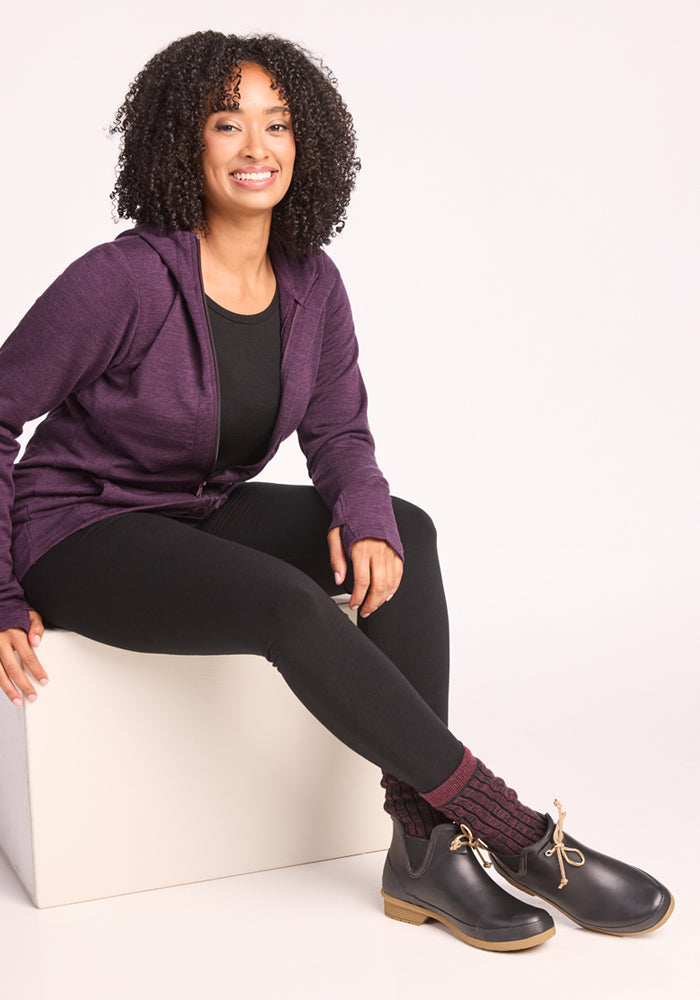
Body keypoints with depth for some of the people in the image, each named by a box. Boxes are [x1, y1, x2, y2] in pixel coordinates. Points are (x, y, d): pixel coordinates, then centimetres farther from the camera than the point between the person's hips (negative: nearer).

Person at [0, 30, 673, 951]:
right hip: (83, 536, -6)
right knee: (288, 605, -33)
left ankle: (426, 843, -21)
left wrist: (366, 516, -20)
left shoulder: (311, 284, -3)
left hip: (204, 513, 6)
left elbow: (339, 432, 3)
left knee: (407, 533, -18)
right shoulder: (126, 279, -21)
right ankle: (517, 836, -23)